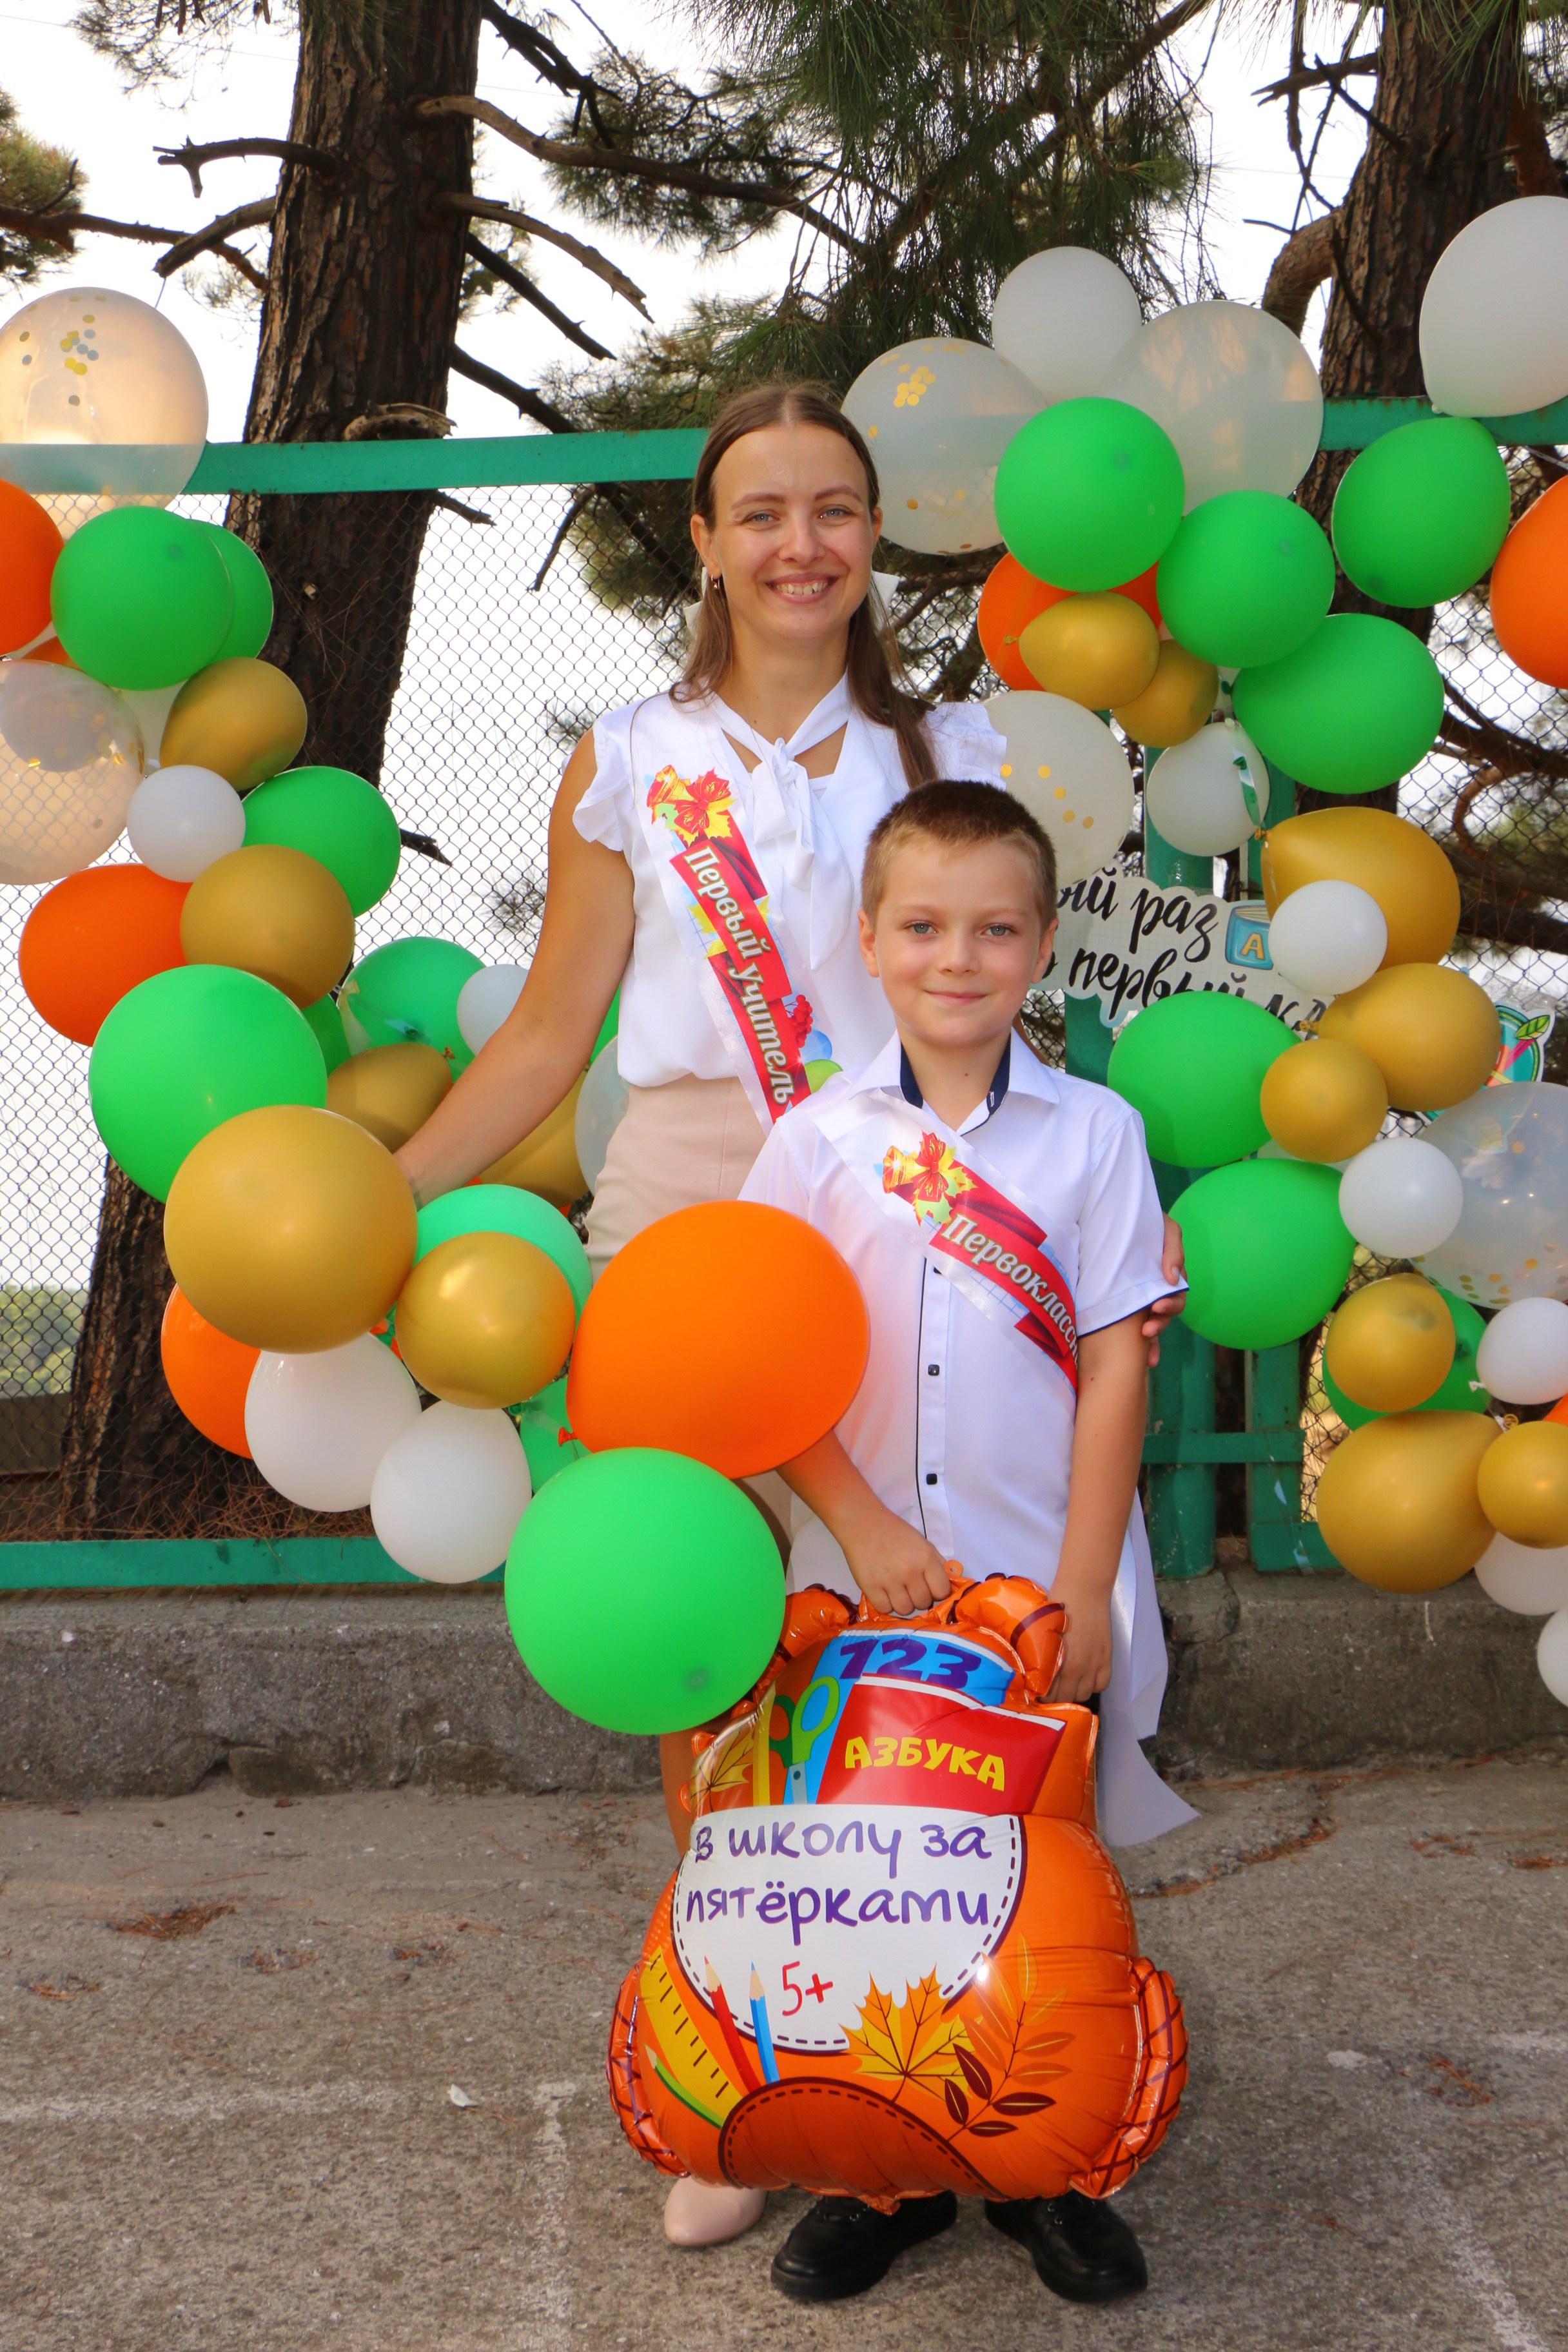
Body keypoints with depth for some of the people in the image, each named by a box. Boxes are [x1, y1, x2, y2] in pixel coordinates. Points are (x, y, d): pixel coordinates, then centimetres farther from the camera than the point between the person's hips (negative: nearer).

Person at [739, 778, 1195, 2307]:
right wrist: (861, 1527, -11)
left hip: (1047, 1592, 0)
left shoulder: (1094, 1133, -1)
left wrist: (1080, 1592, -7)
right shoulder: (817, 1140, 0)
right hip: (863, 1586, 1)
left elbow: (1115, 1368, -3)